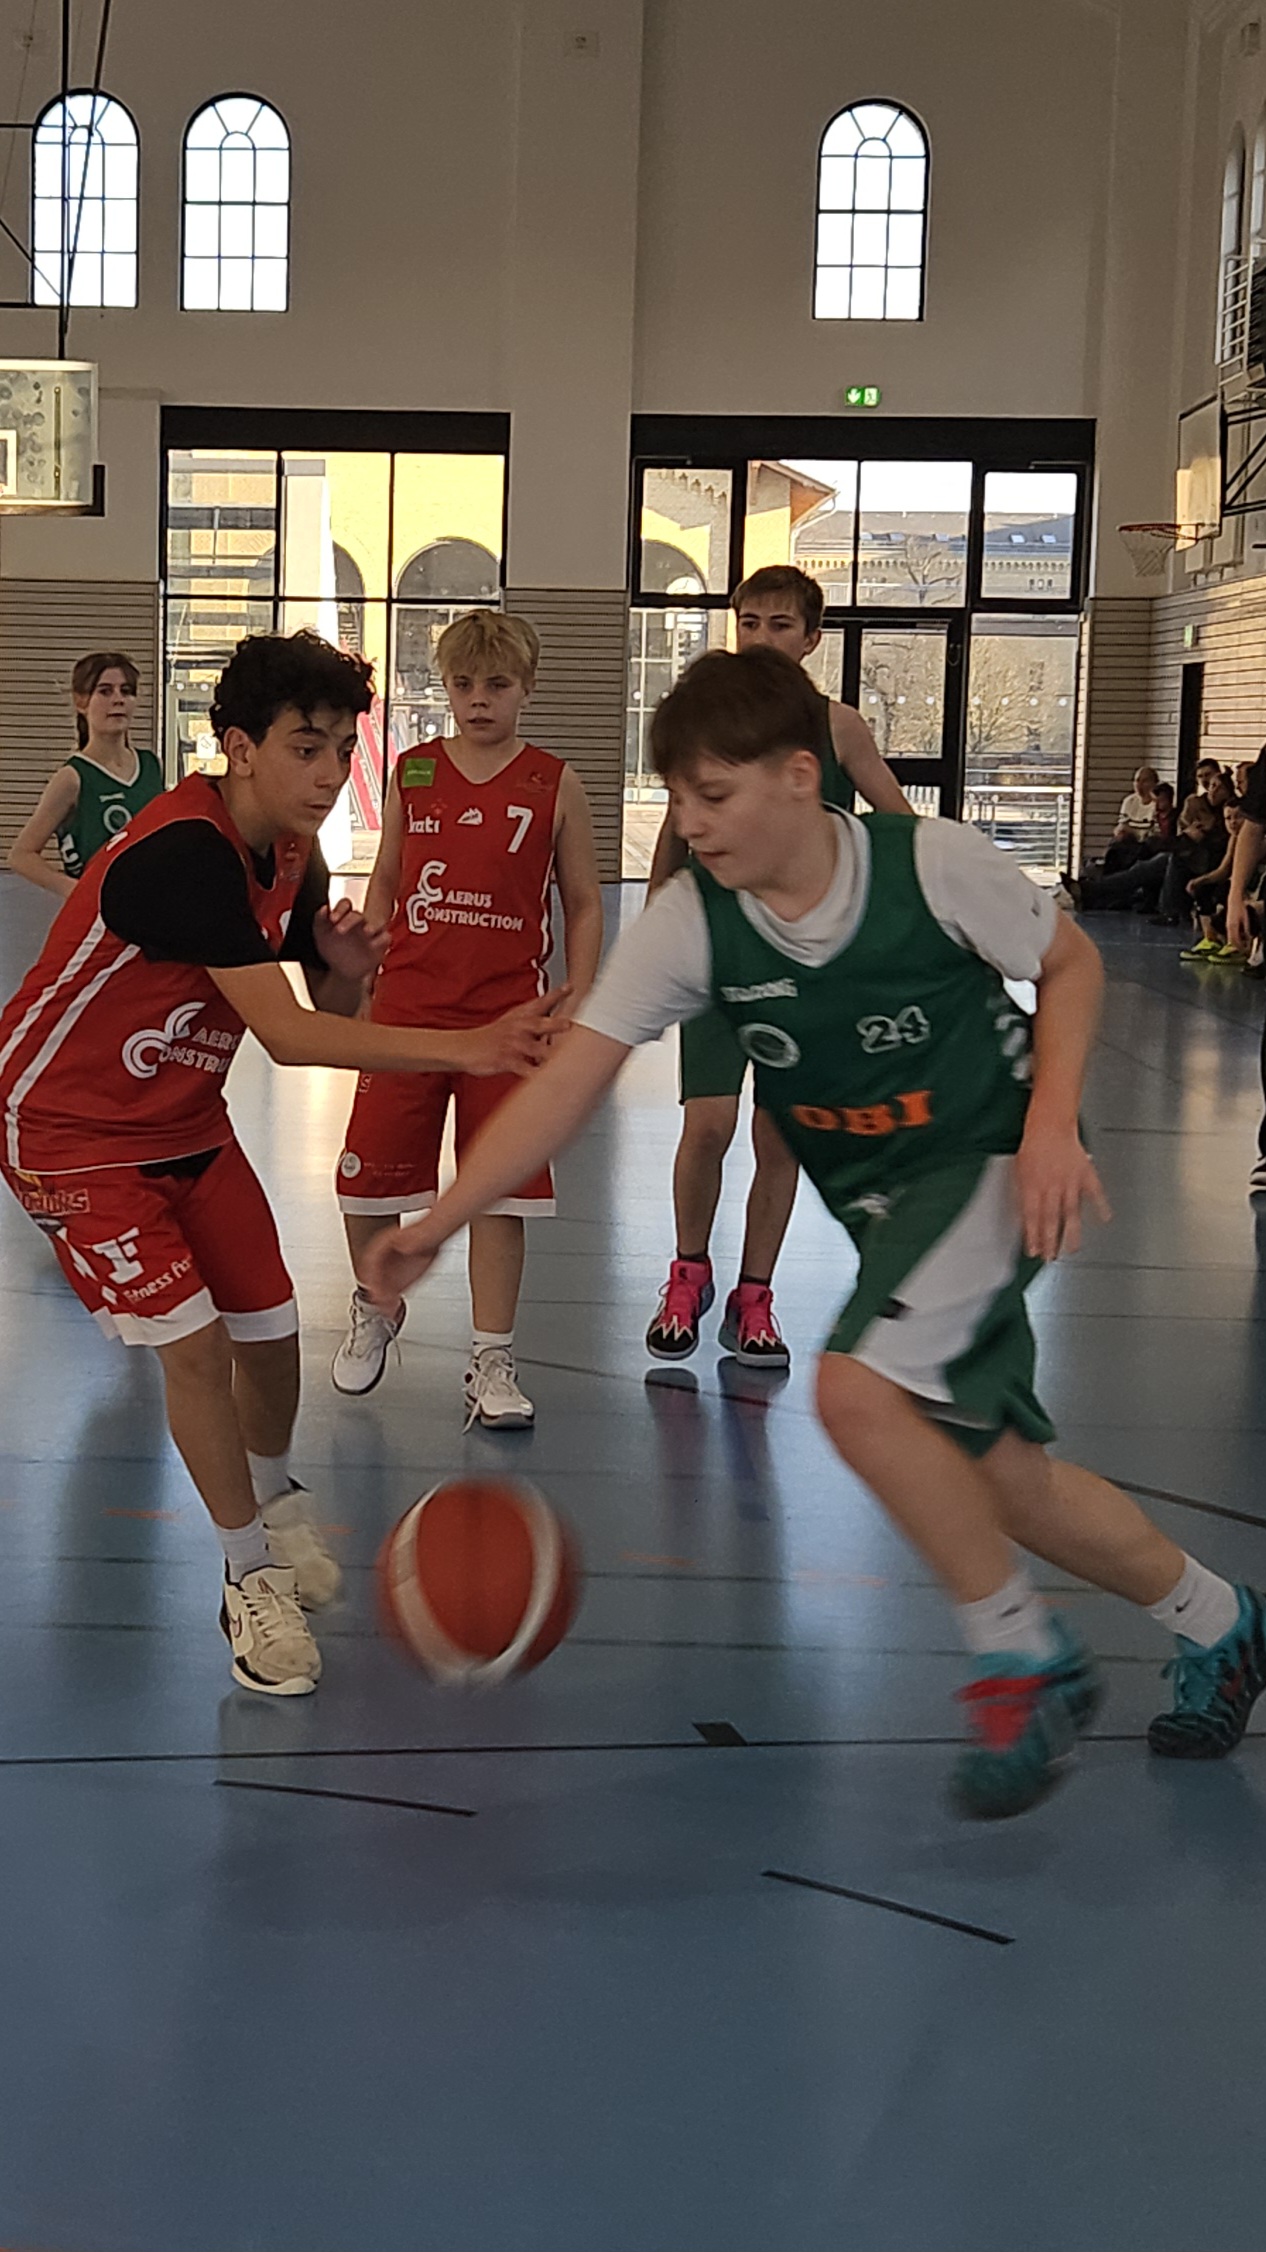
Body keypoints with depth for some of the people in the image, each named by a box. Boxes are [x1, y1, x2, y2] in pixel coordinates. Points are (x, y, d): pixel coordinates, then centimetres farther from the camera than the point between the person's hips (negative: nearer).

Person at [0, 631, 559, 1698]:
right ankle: (251, 1577, 3)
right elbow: (285, 1036, -37)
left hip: (187, 1123, 8)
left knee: (270, 1329, 7)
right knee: (194, 1339, -15)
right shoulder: (183, 851, -31)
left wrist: (346, 969, -20)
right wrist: (466, 1047, -41)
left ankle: (273, 1495, 37)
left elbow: (326, 1017, 4)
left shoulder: (293, 860, -4)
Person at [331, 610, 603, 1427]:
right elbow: (384, 885, 13)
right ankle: (375, 1312, 32)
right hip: (406, 1008, 2)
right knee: (367, 1182, 5)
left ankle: (493, 1361, 10)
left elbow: (584, 906, 4)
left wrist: (577, 1014, -2)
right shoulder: (411, 774, 5)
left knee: (499, 1192, 0)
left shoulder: (555, 785, 0)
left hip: (507, 1018, -2)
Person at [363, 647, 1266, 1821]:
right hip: (884, 1204, 5)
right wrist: (438, 1222, -28)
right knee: (999, 1478, 8)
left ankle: (1024, 1660, -6)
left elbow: (1071, 963, -6)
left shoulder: (931, 861, -22)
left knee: (858, 1391, -27)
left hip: (994, 1164, -5)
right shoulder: (685, 923, -14)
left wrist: (1051, 1121, -19)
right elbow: (569, 1079, -18)